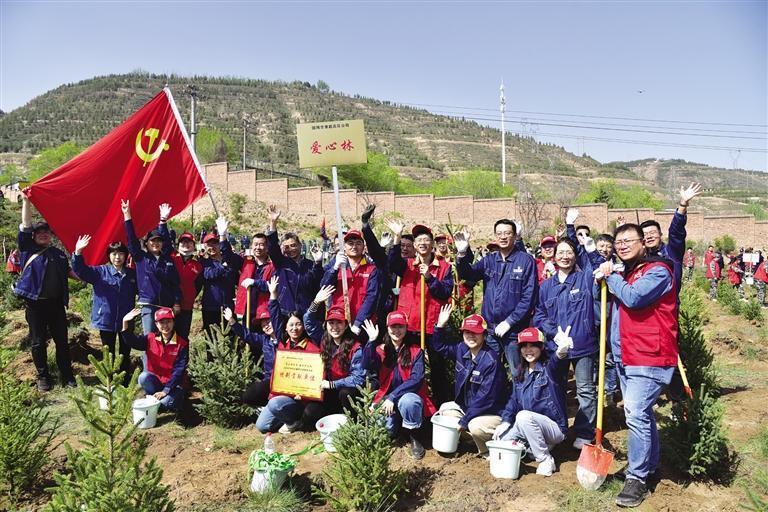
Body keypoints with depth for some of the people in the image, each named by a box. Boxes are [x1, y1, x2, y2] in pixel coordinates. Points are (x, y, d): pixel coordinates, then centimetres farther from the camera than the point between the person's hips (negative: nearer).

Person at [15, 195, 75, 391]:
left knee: (62, 341, 4)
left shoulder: (59, 254, 14)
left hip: (56, 303, 2)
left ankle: (67, 376, 11)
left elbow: (68, 272, 26)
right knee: (38, 343, 4)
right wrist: (26, 201, -11)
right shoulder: (28, 249, 5)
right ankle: (43, 377, 16)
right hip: (35, 303, -2)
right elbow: (25, 226, -4)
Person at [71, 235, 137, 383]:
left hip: (126, 321, 1)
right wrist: (78, 252, -28)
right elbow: (80, 270, -13)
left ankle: (126, 383, 22)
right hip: (106, 320, -1)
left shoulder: (132, 274, 3)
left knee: (125, 354, 12)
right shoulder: (100, 272, -1)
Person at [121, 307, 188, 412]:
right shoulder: (151, 338, -1)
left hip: (173, 384, -3)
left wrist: (165, 391, -23)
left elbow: (179, 370, -16)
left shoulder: (182, 344, -12)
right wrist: (125, 323, -31)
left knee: (166, 403, -30)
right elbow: (133, 341, -16)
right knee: (143, 377, -29)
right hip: (154, 381, 3)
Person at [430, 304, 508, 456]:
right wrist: (440, 326, 0)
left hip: (493, 413, -9)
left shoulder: (491, 360, -24)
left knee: (476, 426, -34)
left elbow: (486, 398, -25)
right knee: (445, 409, 5)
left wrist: (464, 421, -21)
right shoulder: (462, 350, -1)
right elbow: (440, 347, 18)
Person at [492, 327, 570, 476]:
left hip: (554, 427, -7)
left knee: (524, 416, -32)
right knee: (500, 439, -10)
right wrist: (505, 422, -6)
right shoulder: (519, 373, 8)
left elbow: (557, 363, -39)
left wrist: (561, 352, -63)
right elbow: (513, 400, 10)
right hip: (527, 426, 7)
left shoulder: (549, 368, -14)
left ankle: (546, 460, -16)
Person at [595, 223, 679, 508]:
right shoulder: (623, 274, 15)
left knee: (636, 415, -14)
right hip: (625, 357, 9)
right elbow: (611, 312, 23)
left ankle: (638, 478, -4)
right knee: (641, 413, 18)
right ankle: (649, 467, 31)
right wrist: (603, 280, 7)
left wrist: (610, 277, -11)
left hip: (649, 358, -9)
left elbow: (633, 297, -28)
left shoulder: (657, 271, -11)